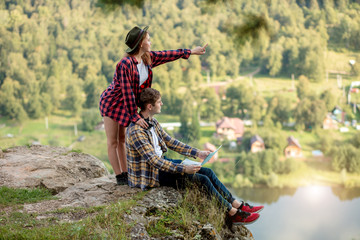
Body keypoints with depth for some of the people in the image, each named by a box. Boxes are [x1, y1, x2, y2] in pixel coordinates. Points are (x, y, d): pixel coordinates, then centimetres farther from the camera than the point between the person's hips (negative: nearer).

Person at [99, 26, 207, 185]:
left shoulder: (147, 57, -5)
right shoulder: (125, 64, -30)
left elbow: (167, 55, 10)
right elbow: (127, 92, -28)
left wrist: (191, 52, 17)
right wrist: (135, 117, -27)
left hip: (125, 105, 8)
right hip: (112, 103, -8)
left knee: (122, 140, 14)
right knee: (112, 142, 0)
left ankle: (125, 174, 19)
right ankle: (120, 177, 3)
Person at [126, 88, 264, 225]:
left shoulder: (152, 122, 7)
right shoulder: (136, 131, -25)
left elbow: (170, 142, 16)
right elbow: (153, 160, -28)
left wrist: (197, 153, 10)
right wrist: (183, 169, -32)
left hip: (161, 163, 9)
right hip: (149, 175, -9)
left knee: (207, 172, 0)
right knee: (202, 180, -16)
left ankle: (238, 206, 6)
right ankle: (233, 214, -5)